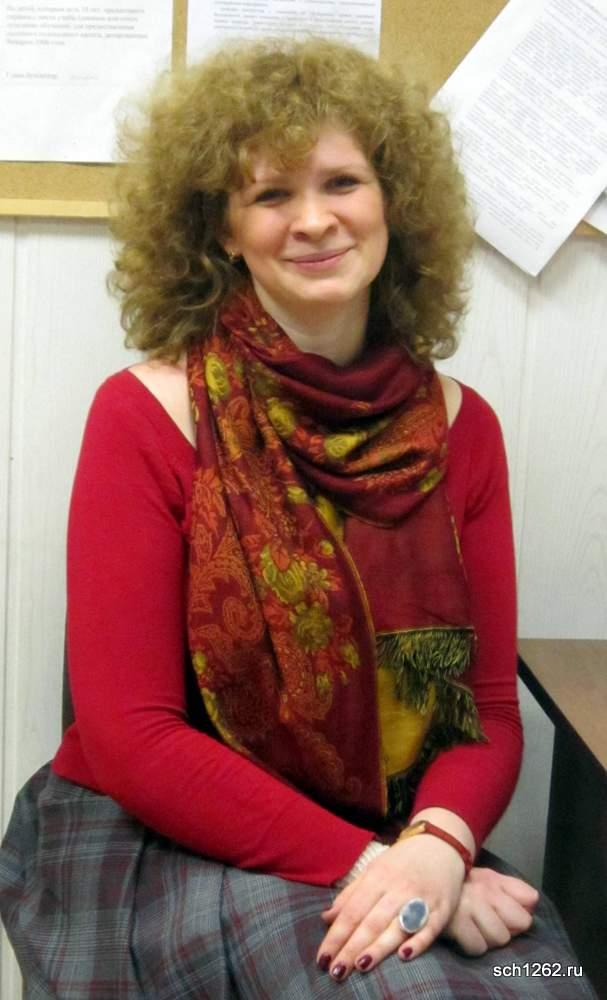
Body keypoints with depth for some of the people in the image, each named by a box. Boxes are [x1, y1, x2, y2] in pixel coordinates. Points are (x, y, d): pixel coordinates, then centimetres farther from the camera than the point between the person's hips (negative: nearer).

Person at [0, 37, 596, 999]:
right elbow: (131, 737, -13)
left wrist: (438, 846, -20)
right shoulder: (148, 414, -10)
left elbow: (489, 710, 1)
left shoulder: (459, 425, 0)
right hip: (155, 843, -3)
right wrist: (365, 862, -20)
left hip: (401, 848, 4)